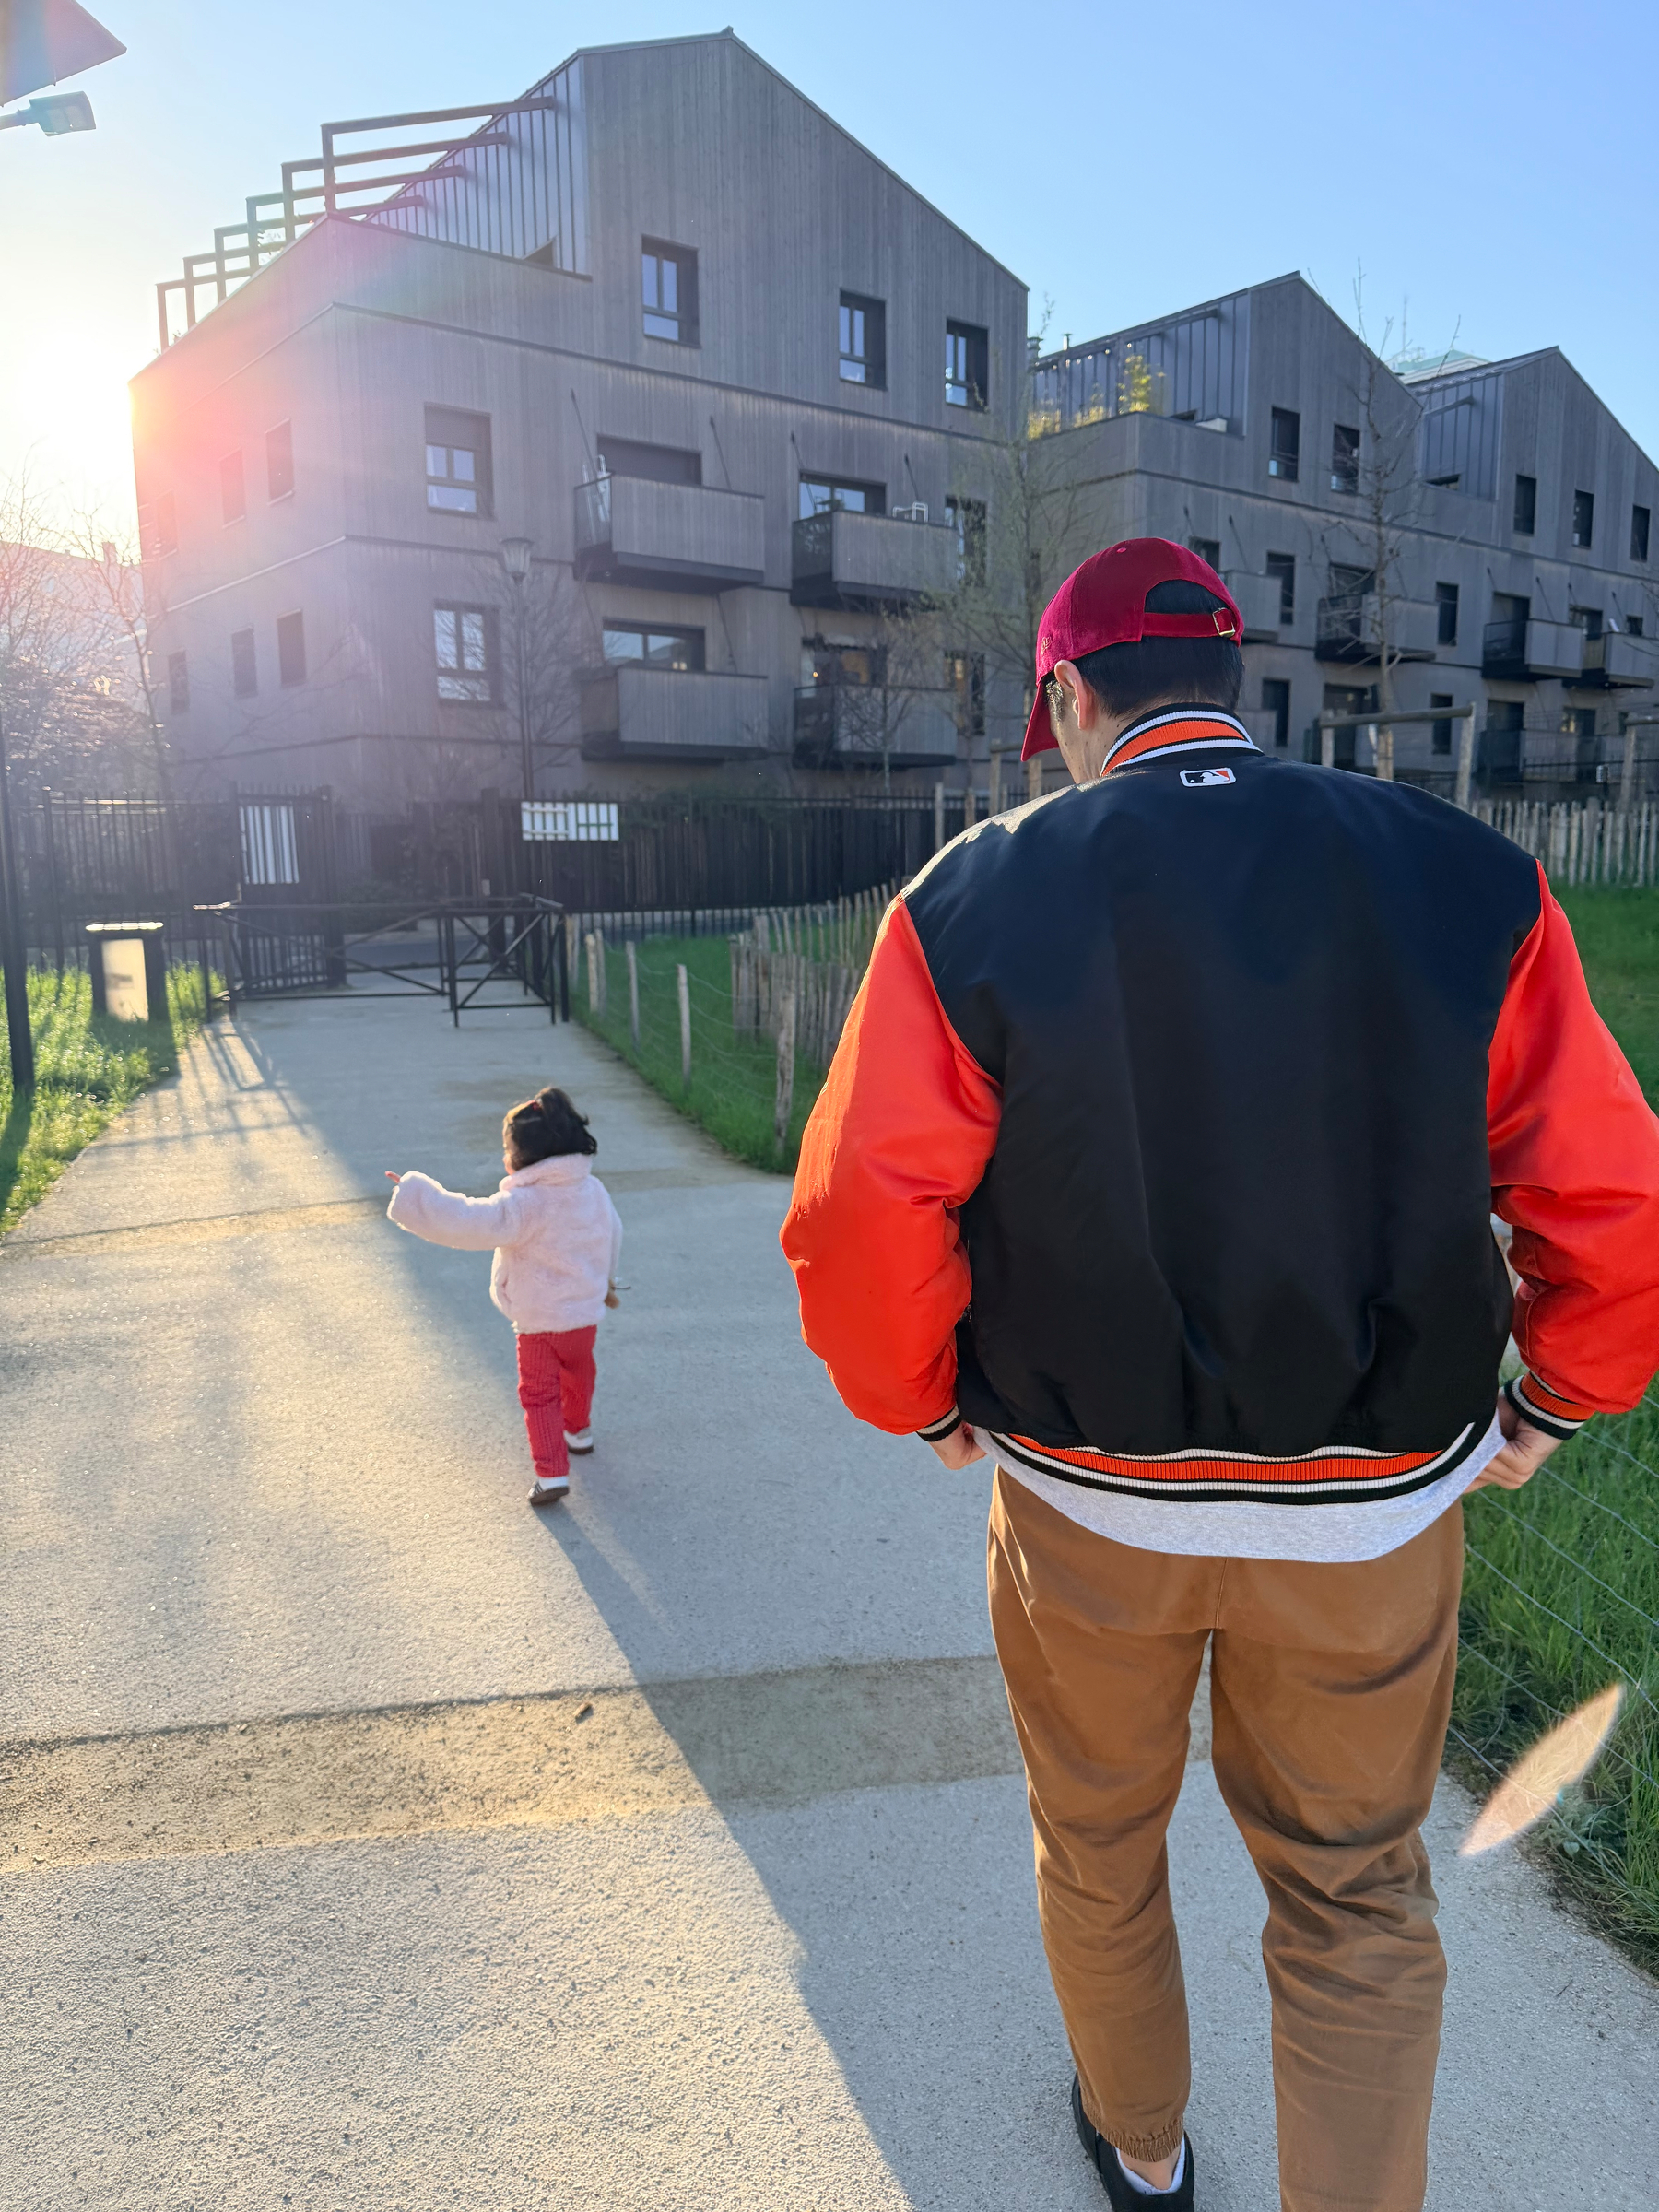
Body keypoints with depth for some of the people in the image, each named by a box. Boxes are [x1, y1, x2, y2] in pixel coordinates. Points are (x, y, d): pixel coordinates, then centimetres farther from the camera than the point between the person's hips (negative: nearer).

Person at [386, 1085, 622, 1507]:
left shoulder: (523, 1205, -27)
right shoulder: (594, 1190, -4)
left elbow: (470, 1223, -36)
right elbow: (612, 1236, 12)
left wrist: (415, 1194, -27)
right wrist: (605, 1281, 31)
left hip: (539, 1322, -6)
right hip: (587, 1314, 6)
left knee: (539, 1395, 8)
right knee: (577, 1375, 30)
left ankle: (552, 1473, 4)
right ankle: (577, 1430, 52)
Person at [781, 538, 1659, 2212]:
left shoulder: (974, 902, -12)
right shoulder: (1467, 883, -8)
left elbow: (857, 1224, -14)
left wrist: (926, 1405, 4)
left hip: (1084, 1503, 0)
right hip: (1374, 1509, 1)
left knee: (1096, 1850, 26)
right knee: (1357, 1904, 21)